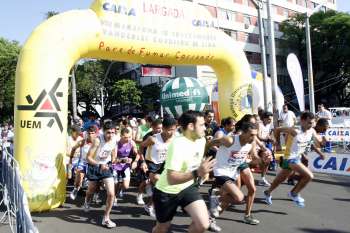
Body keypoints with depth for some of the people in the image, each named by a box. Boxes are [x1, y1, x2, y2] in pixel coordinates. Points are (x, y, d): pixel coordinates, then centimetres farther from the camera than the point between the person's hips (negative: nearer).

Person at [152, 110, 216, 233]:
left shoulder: (201, 140, -6)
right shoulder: (177, 145, -30)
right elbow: (171, 179, -35)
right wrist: (197, 173, -44)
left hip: (188, 187, 5)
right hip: (167, 192, -5)